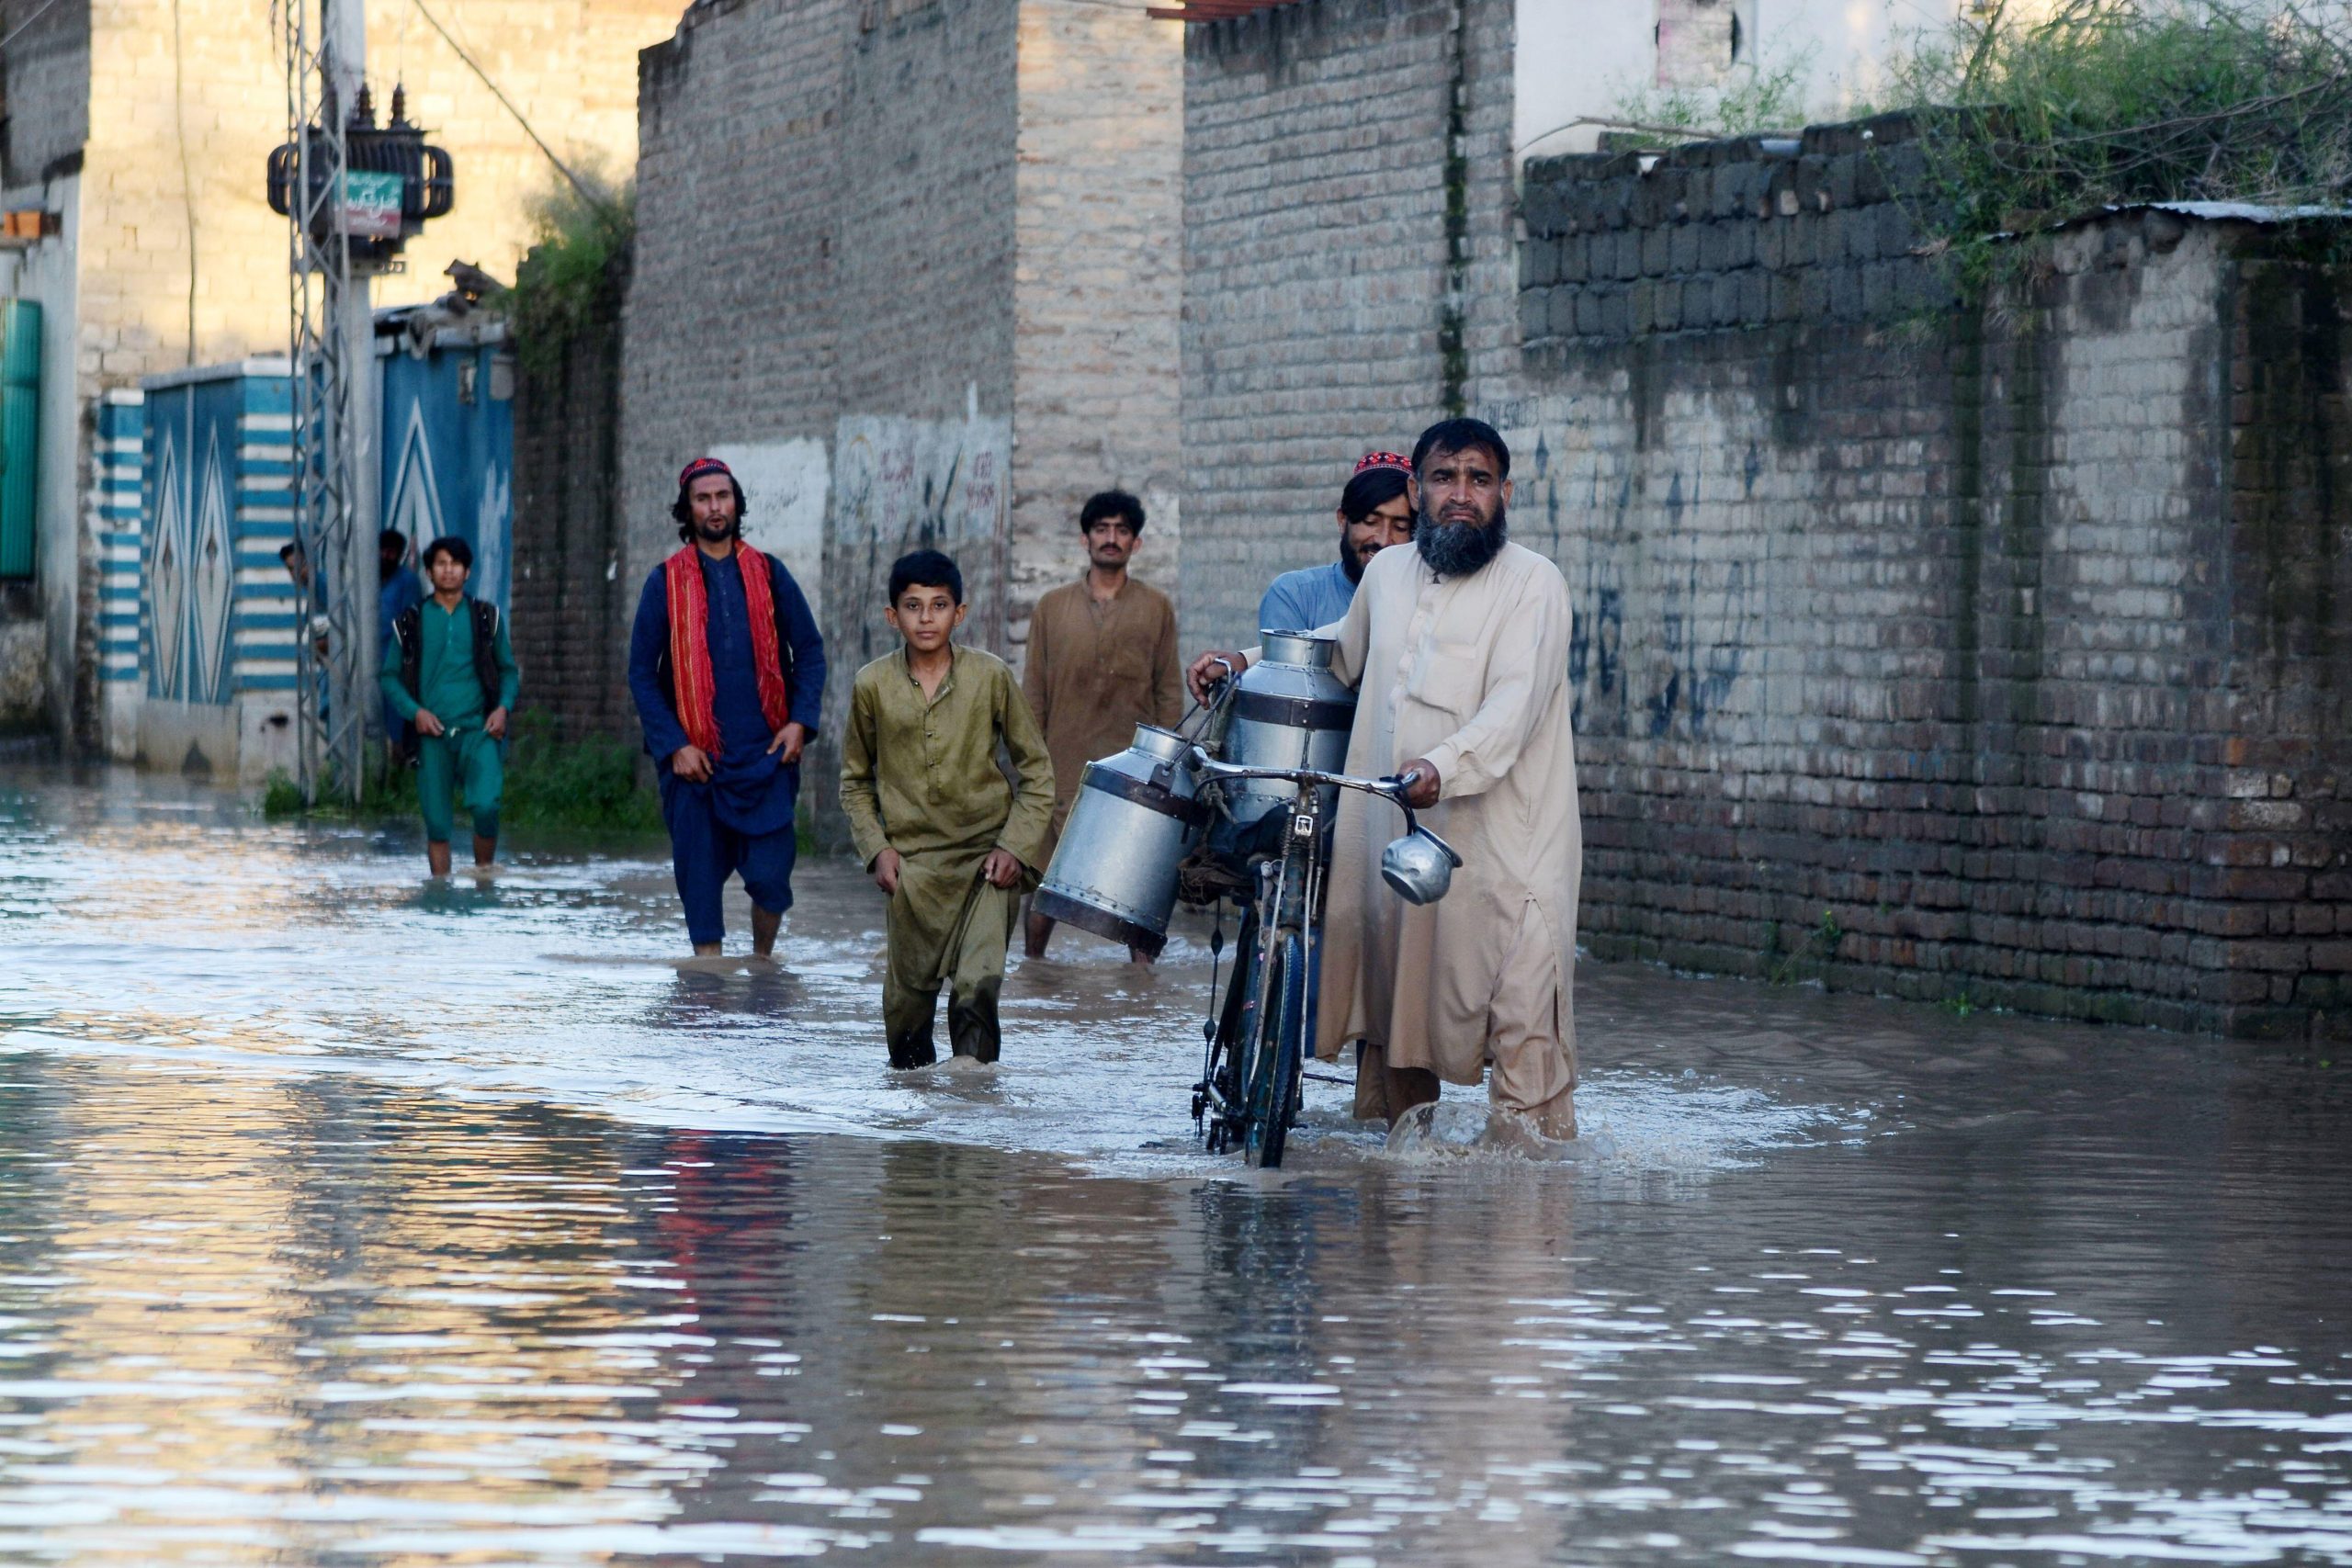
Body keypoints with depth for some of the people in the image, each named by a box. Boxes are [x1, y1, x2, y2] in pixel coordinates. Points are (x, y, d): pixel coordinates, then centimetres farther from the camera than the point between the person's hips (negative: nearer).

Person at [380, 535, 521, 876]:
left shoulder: (487, 618, 9)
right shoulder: (411, 623, 7)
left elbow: (508, 670, 16)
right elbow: (389, 677, 10)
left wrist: (504, 707, -3)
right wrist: (414, 711, -7)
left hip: (477, 730, -1)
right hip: (432, 734, 1)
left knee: (486, 805, -21)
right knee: (437, 824, 1)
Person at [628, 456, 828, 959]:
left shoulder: (769, 575, 8)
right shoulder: (665, 583, 4)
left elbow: (810, 652, 13)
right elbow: (642, 673, 4)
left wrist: (799, 721, -2)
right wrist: (674, 746, -7)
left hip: (766, 753, 0)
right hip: (695, 760, 0)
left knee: (769, 875, -6)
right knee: (700, 876, 1)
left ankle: (762, 961, 18)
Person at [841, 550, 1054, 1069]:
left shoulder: (991, 676, -2)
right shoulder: (873, 686, 0)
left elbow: (1036, 768, 6)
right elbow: (855, 781, 13)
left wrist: (1016, 846, -5)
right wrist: (876, 848, 0)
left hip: (987, 857, -1)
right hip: (913, 864, 1)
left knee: (978, 984, -18)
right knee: (909, 992, 3)